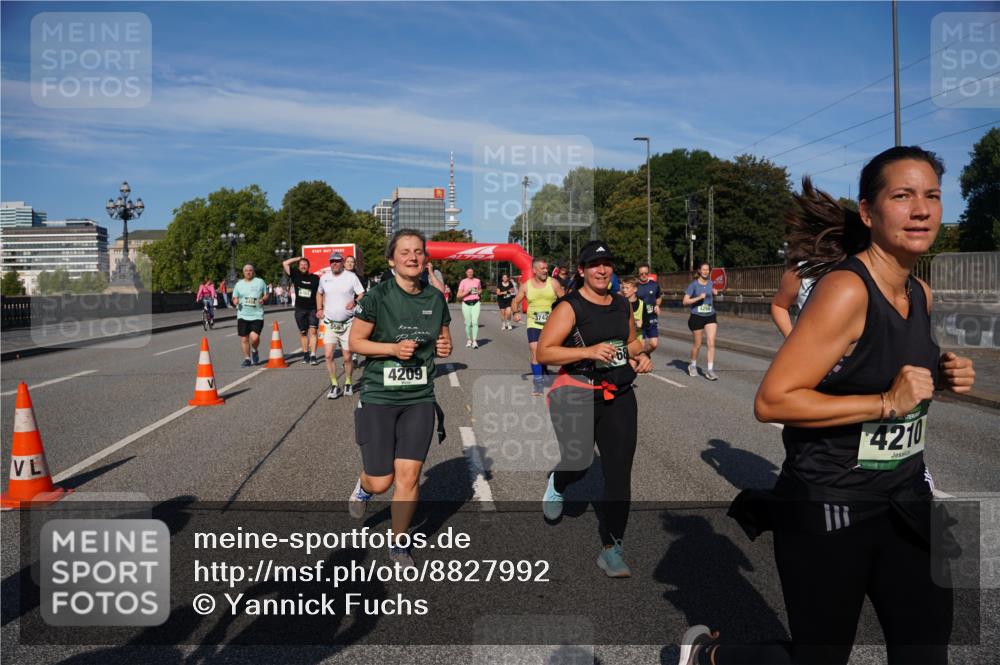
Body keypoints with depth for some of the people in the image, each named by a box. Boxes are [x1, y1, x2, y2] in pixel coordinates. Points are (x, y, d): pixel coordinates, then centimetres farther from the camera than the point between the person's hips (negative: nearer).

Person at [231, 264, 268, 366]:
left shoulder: (260, 282, 6)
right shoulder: (239, 284, 10)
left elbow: (266, 295, 11)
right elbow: (234, 298, 15)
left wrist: (263, 299, -11)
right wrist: (235, 301, -8)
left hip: (257, 315, -2)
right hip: (242, 315, 2)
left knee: (254, 337, -17)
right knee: (244, 339, 2)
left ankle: (254, 351, 15)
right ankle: (247, 359, 18)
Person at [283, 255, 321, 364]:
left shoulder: (315, 278, 2)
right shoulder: (295, 275, 6)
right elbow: (285, 264, 1)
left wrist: (319, 309, -3)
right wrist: (298, 258, 6)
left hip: (313, 309, -2)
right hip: (300, 309, 2)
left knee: (313, 331, -11)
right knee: (303, 333, 8)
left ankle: (313, 355, -14)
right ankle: (305, 354, 16)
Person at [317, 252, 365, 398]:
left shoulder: (351, 277, -5)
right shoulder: (324, 278, 7)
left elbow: (362, 295, -5)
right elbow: (319, 293, 25)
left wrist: (355, 301, -24)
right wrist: (320, 309, 13)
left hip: (348, 323, -3)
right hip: (330, 324, 3)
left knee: (347, 357, 2)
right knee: (328, 355, -7)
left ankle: (348, 383, 23)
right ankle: (334, 385, 5)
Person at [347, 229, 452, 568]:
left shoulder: (435, 299, 3)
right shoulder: (378, 296, -10)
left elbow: (444, 340, 17)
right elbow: (355, 341, -6)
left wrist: (445, 347, -7)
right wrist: (394, 348, -20)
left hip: (419, 399, 3)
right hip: (379, 398, -3)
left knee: (409, 476, 1)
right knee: (381, 482, 2)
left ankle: (399, 545, 23)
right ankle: (364, 486, 41)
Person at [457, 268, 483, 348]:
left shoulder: (477, 281, 7)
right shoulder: (463, 282, 1)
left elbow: (480, 289, 29)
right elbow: (458, 296, -2)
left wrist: (479, 292, 6)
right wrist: (466, 292, -16)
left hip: (475, 303, 1)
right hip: (466, 304, -1)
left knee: (475, 322, -13)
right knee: (468, 323, 3)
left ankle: (474, 341, -14)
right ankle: (468, 340, 22)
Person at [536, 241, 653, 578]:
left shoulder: (622, 305, 11)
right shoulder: (569, 307, -8)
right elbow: (544, 352, -13)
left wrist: (641, 355, 5)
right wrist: (589, 351, -23)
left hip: (619, 397, 5)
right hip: (576, 395, -5)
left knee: (619, 474, 1)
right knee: (578, 464, -12)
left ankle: (611, 548, 14)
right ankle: (557, 484, 29)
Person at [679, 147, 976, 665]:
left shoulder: (921, 293, 5)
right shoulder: (845, 289, -21)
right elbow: (771, 401, -24)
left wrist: (941, 378, 3)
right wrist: (885, 403, -25)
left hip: (906, 498, 8)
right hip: (830, 506, -7)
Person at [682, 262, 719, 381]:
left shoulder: (711, 284, 6)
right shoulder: (693, 285, -6)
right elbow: (685, 302, -10)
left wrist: (715, 293, 1)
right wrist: (698, 298, -21)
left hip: (710, 317, 3)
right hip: (696, 317, -3)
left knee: (711, 343, -9)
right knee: (697, 344, 7)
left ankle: (710, 370, -5)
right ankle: (693, 365, 31)